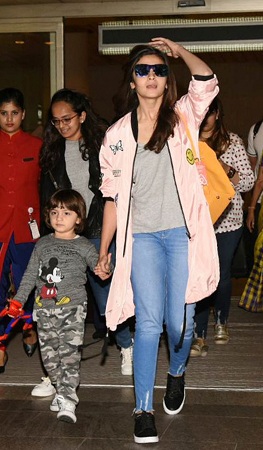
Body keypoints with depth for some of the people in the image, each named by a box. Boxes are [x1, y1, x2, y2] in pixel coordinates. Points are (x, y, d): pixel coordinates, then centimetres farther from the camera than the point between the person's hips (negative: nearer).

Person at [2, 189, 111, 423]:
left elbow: (98, 265, -1)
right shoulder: (43, 244, 12)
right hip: (44, 309, 4)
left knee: (69, 354, -11)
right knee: (49, 355, 8)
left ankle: (67, 401, -10)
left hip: (72, 308, -4)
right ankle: (62, 389, 26)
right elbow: (31, 274, 15)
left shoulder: (83, 246, 2)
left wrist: (104, 271, -25)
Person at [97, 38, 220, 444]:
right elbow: (113, 197, 11)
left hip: (184, 234, -1)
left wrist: (178, 50, 1)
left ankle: (177, 373, 36)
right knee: (148, 322, -4)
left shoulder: (183, 117, 5)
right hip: (142, 237, 1)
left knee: (180, 321, 2)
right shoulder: (117, 135, 9)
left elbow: (207, 81, -15)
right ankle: (144, 411, 7)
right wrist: (103, 251, 11)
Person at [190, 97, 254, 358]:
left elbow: (249, 182, 0)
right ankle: (199, 335, 3)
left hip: (227, 219, 0)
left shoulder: (232, 142, 0)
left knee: (222, 274, 11)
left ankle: (221, 322, 35)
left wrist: (228, 171, -17)